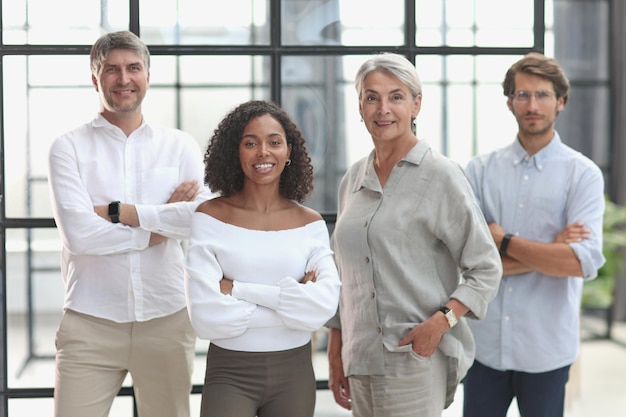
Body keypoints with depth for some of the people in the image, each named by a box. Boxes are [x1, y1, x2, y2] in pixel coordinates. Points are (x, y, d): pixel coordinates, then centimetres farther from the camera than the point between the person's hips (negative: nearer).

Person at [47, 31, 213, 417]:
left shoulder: (181, 146, 8)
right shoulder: (69, 147, 2)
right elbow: (78, 233, -12)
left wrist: (117, 211, -10)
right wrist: (161, 224, -8)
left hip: (167, 320, 2)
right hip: (90, 324, -2)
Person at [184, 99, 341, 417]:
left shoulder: (311, 223, 1)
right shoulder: (210, 218, -6)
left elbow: (325, 304, -14)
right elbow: (207, 316, -15)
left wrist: (238, 289, -16)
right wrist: (292, 304, -12)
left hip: (294, 372, 3)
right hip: (230, 372, -3)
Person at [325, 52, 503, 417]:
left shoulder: (440, 176, -5)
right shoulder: (353, 180, 12)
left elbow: (486, 270, -5)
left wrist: (440, 322, -18)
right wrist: (335, 354, 16)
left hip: (415, 361, -5)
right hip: (360, 363, 6)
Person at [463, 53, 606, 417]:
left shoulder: (583, 174, -3)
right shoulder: (481, 170, 2)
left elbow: (585, 261, -16)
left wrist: (504, 242, -11)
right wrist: (549, 251, -13)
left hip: (546, 347, -1)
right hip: (485, 343, 2)